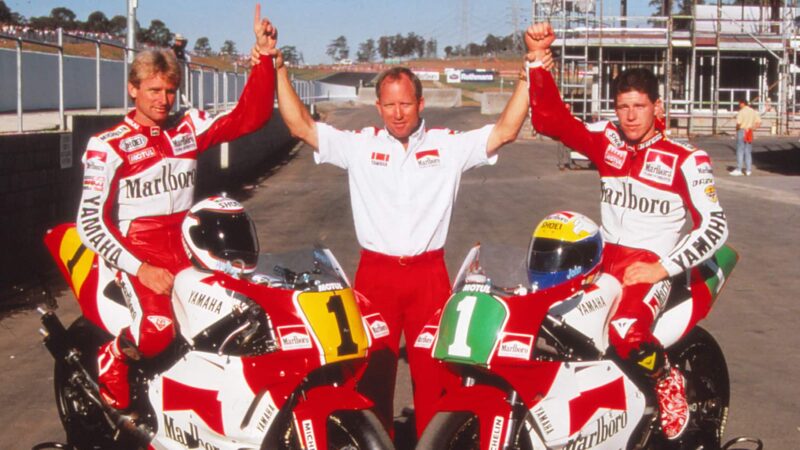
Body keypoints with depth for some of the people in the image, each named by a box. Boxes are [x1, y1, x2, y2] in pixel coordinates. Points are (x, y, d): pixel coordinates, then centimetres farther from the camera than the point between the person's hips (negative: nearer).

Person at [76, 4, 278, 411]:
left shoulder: (189, 129, 9)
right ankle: (111, 359, 4)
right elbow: (90, 222, -10)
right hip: (136, 252, -5)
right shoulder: (107, 146, -6)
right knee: (157, 331, -29)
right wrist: (141, 269, -18)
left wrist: (264, 57, -11)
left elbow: (249, 116, 1)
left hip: (187, 248, 5)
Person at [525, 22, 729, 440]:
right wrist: (537, 57, -12)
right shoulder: (606, 140, 5)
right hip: (604, 257, 5)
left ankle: (668, 380, 0)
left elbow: (714, 226, -9)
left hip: (653, 266, -5)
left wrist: (662, 267, -17)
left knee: (625, 332, -33)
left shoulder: (687, 160, -7)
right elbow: (550, 118, -1)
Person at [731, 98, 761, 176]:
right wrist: (753, 128, 11)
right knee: (748, 152, 11)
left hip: (742, 131, -6)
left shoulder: (741, 112, -13)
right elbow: (759, 122, 7)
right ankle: (748, 170, 11)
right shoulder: (753, 111, 8)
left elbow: (738, 123, -22)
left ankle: (739, 170, -3)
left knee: (740, 151, -2)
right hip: (750, 133, 6)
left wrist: (737, 129, -4)